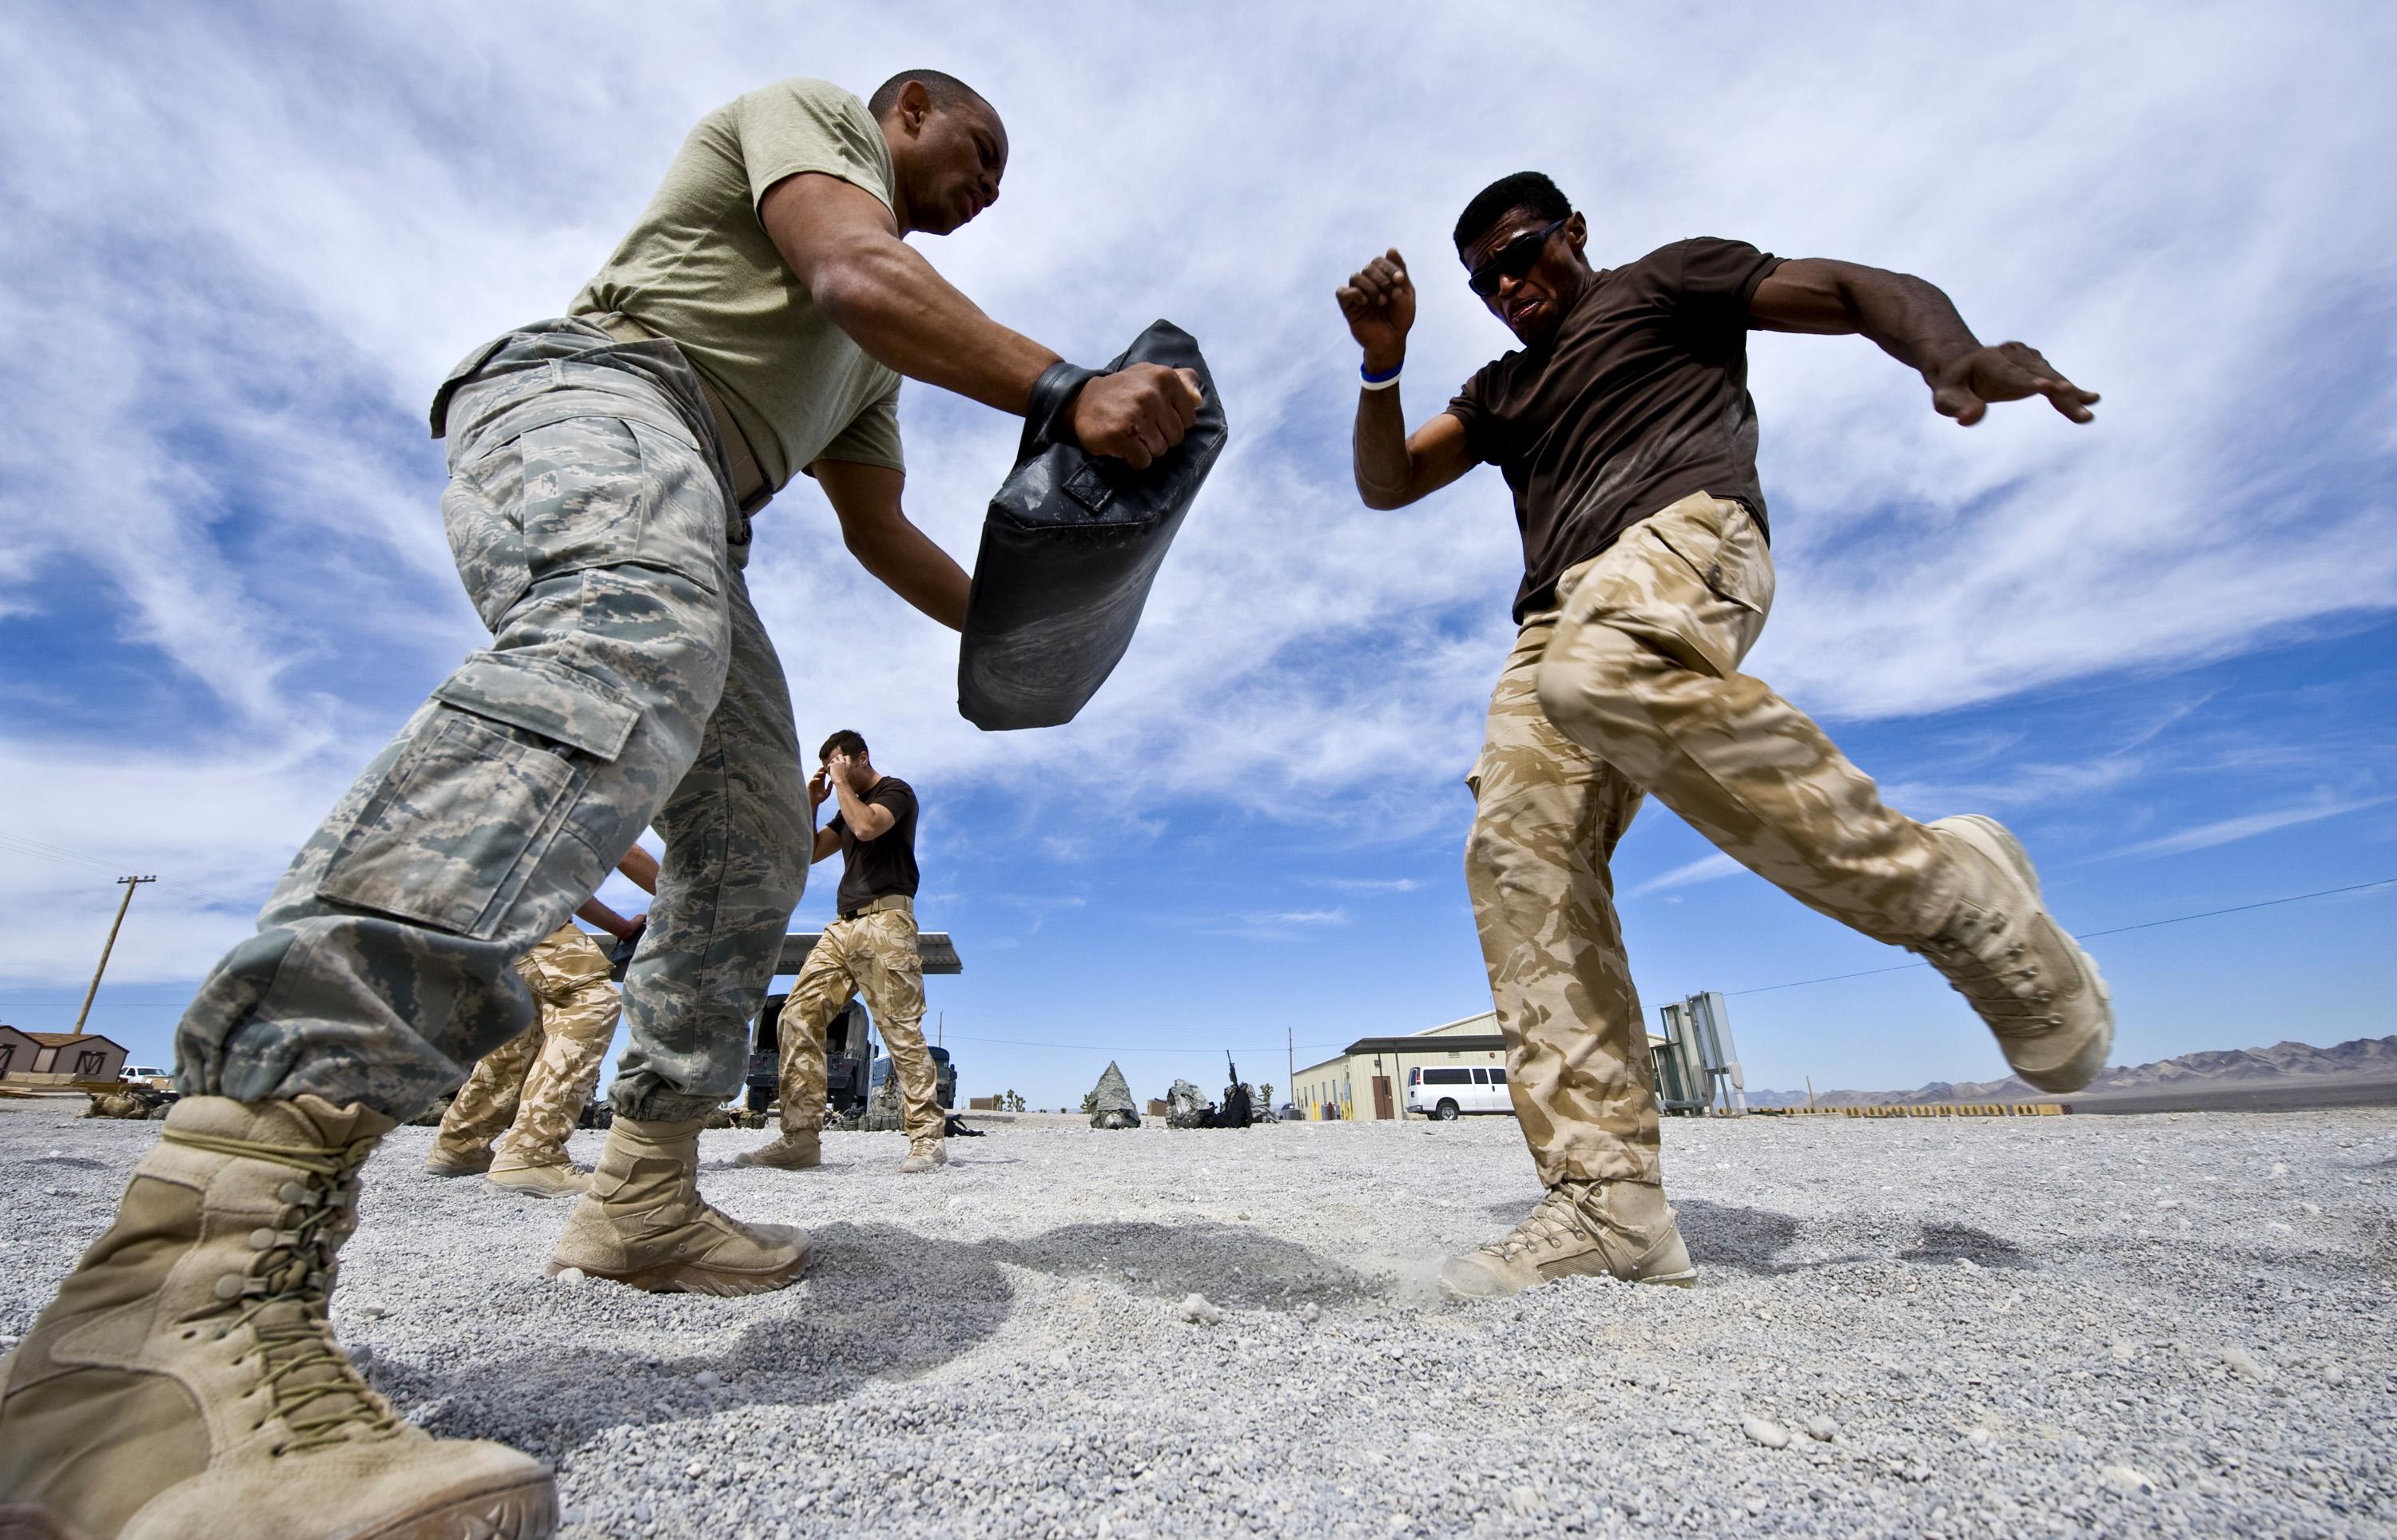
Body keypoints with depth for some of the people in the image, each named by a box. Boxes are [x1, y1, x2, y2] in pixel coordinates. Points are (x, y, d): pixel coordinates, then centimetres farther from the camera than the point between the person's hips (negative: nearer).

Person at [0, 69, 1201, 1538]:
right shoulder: (806, 108, 14)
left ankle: (647, 1196, 7)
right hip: (585, 397, -10)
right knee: (628, 643, -42)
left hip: (694, 522, 10)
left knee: (757, 850, -1)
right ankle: (198, 1301, -53)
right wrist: (1066, 390, -17)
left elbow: (882, 531, 32)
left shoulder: (873, 364, 35)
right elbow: (855, 274, -9)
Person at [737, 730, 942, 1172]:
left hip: (884, 919, -8)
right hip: (843, 925, 9)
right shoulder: (849, 806, 28)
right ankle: (801, 1137, -2)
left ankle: (928, 1137, -10)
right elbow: (810, 852, 27)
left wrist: (842, 782, -4)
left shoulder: (895, 791, 3)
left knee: (900, 1028, -12)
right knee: (799, 1016, -3)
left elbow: (866, 827, -18)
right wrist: (811, 802, 17)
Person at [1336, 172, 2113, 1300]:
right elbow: (1384, 484, 28)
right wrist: (1382, 362, 11)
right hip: (1559, 615, 5)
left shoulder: (1668, 279, 23)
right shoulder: (1499, 392, 37)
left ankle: (1948, 893, -23)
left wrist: (1958, 359, -11)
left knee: (1606, 670, -41)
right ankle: (1608, 1200, -22)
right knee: (1518, 851, -19)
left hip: (1683, 525, -5)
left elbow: (1873, 292, 13)